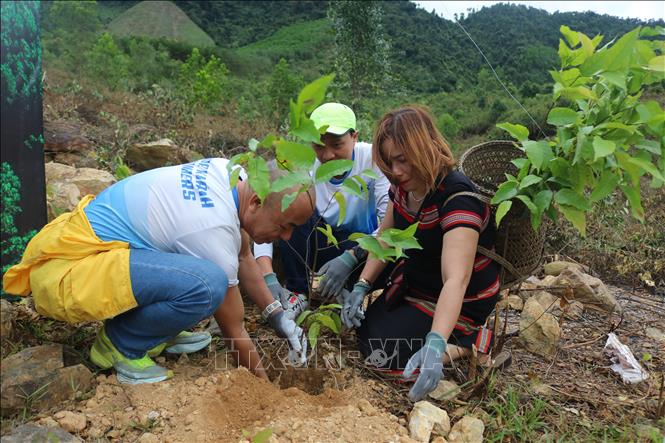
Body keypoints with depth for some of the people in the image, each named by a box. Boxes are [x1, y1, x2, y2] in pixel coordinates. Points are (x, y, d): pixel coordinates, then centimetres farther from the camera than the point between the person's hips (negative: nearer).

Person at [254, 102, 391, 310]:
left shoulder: (373, 159, -19)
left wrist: (351, 257, -37)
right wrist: (268, 277, -38)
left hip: (361, 249, -1)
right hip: (314, 251, 1)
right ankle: (297, 293, -16)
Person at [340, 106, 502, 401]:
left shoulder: (457, 197, -33)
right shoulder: (403, 186, -9)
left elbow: (455, 280, -43)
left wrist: (435, 346, -55)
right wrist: (361, 286, -10)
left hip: (460, 303, -8)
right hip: (414, 282, 8)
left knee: (380, 353, -13)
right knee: (364, 330, 14)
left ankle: (471, 341, -3)